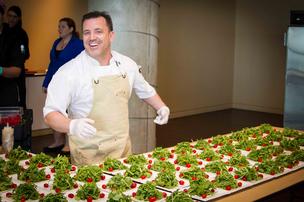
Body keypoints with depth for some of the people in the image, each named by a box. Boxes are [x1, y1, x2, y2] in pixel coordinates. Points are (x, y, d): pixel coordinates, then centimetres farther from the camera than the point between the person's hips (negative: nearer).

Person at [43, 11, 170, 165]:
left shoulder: (127, 65, 1)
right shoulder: (69, 71, -15)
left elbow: (145, 90, 19)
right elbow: (51, 113, -16)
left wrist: (161, 107, 4)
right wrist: (72, 126, -34)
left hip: (123, 150, 5)